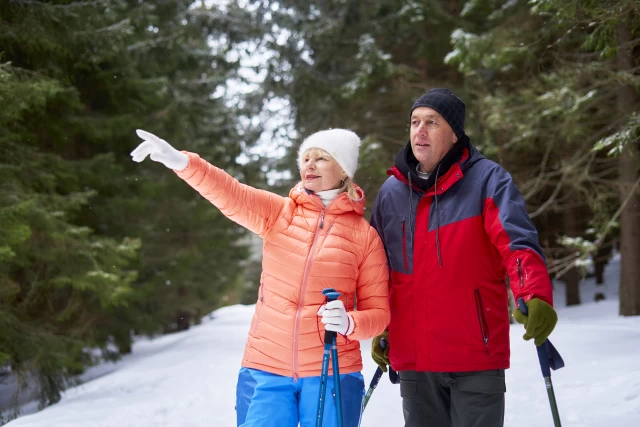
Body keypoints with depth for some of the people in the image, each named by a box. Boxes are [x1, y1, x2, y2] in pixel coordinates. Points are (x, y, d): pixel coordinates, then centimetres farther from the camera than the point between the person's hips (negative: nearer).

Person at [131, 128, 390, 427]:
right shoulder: (278, 213, 5)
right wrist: (181, 162, -32)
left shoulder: (365, 234, 1)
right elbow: (230, 194, -14)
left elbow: (378, 312, 1)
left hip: (330, 374, -1)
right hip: (265, 370, 1)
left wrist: (349, 323, -21)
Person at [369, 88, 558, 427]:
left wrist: (535, 297, -36)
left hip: (476, 355, -4)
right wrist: (381, 330, 16)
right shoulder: (391, 192, 9)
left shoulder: (487, 180, -6)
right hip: (413, 359, 5)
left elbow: (518, 243, -19)